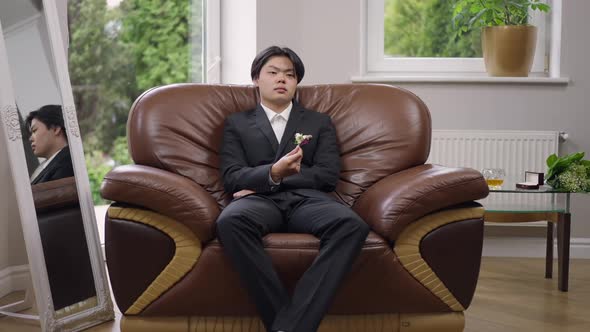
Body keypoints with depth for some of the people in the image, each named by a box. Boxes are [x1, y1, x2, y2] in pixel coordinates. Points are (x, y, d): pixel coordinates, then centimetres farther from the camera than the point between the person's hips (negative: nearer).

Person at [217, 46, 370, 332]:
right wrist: (272, 174, -16)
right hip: (260, 201, -1)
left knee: (352, 224, -35)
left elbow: (327, 175, 7)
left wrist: (271, 181, -4)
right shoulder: (236, 123, 22)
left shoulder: (320, 123, 24)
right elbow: (232, 178, 6)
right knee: (230, 220, -39)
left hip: (307, 200, 1)